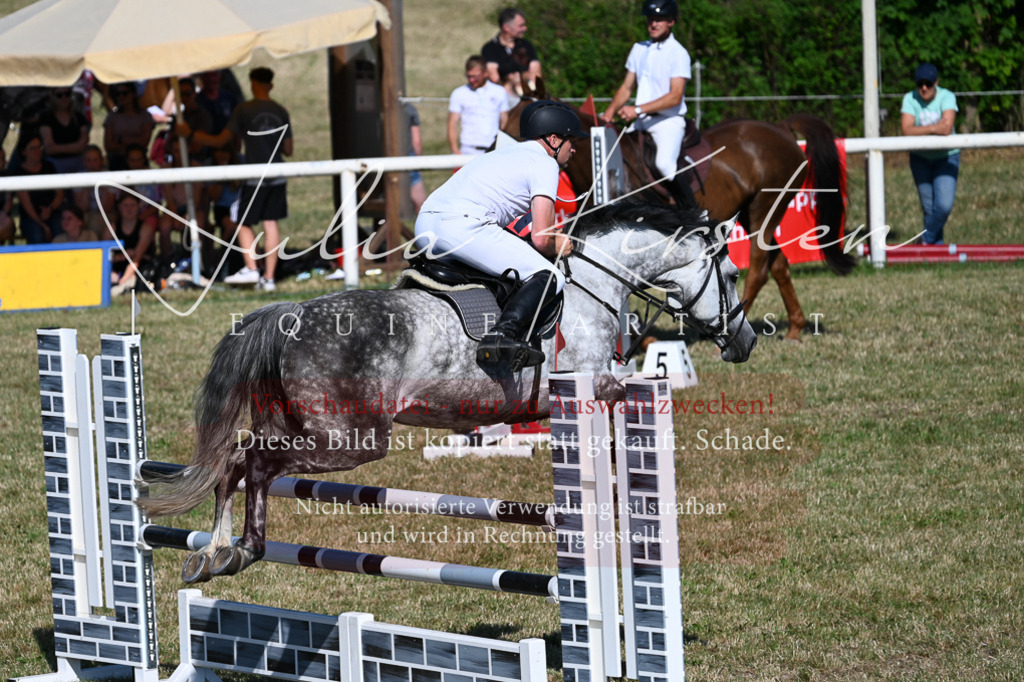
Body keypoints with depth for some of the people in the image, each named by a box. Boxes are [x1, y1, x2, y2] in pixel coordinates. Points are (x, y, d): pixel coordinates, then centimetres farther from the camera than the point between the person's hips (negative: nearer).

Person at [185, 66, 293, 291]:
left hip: (254, 176, -4)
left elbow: (220, 141, -6)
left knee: (244, 223, 6)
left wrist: (190, 133, 5)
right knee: (271, 224, 5)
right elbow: (288, 150, 12)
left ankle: (251, 268, -10)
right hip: (277, 177, 4)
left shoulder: (244, 110, -7)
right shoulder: (281, 112, 6)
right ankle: (269, 277, 3)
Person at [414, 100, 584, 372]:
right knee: (549, 278, -9)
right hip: (464, 225, -9)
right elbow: (541, 239, -4)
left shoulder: (506, 153, 32)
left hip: (424, 226, 9)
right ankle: (503, 334, -34)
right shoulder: (545, 163, 5)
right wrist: (557, 248, 18)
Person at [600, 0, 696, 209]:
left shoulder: (678, 53, -7)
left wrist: (638, 109, -22)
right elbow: (627, 87, 18)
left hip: (668, 120, -7)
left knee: (664, 163, -28)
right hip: (640, 121, 7)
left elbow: (675, 97, -15)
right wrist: (611, 111, 0)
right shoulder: (639, 49, 13)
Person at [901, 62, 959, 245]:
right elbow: (907, 130, -23)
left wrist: (920, 131, -26)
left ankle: (927, 239, 9)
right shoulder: (910, 99, -10)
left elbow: (947, 128, -30)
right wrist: (934, 129, -33)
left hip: (946, 157, -2)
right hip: (920, 159, 2)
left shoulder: (947, 97, -16)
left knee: (944, 206, -14)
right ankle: (937, 244, 23)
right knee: (929, 207, 5)